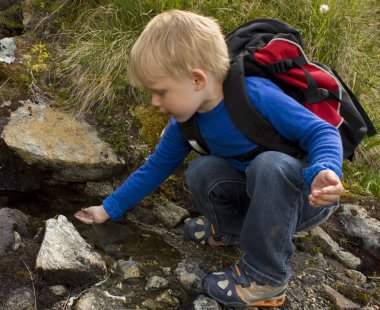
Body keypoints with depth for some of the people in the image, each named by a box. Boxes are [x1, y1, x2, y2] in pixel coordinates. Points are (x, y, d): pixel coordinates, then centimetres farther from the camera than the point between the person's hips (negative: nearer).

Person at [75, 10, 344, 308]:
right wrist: (109, 208, 6)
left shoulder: (256, 94, -29)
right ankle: (234, 227, 11)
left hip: (311, 194, -5)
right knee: (201, 171, -17)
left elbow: (322, 131, -25)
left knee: (269, 165, -36)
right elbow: (157, 166, 4)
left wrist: (324, 172, -46)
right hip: (257, 194, 5)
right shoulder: (187, 120, -8)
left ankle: (265, 277, -21)